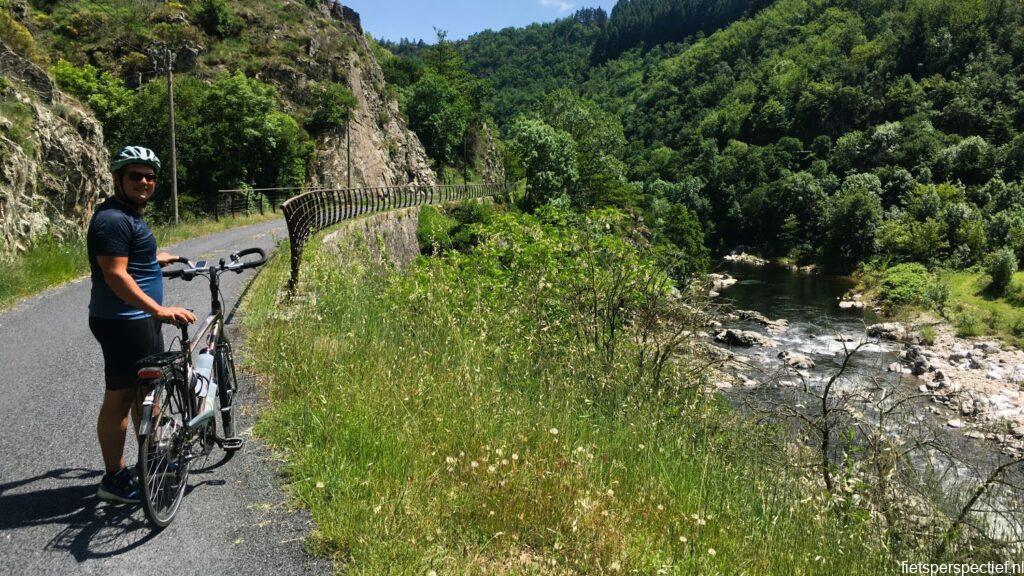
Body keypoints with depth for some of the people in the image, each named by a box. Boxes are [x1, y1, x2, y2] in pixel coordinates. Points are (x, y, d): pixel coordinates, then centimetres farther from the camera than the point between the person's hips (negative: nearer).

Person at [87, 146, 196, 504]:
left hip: (140, 318, 11)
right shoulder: (112, 219, -18)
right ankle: (114, 479, 8)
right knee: (120, 397, -2)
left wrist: (163, 259, 46)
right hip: (123, 323, -11)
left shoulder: (130, 215, 15)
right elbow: (115, 275, -26)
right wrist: (160, 310, -34)